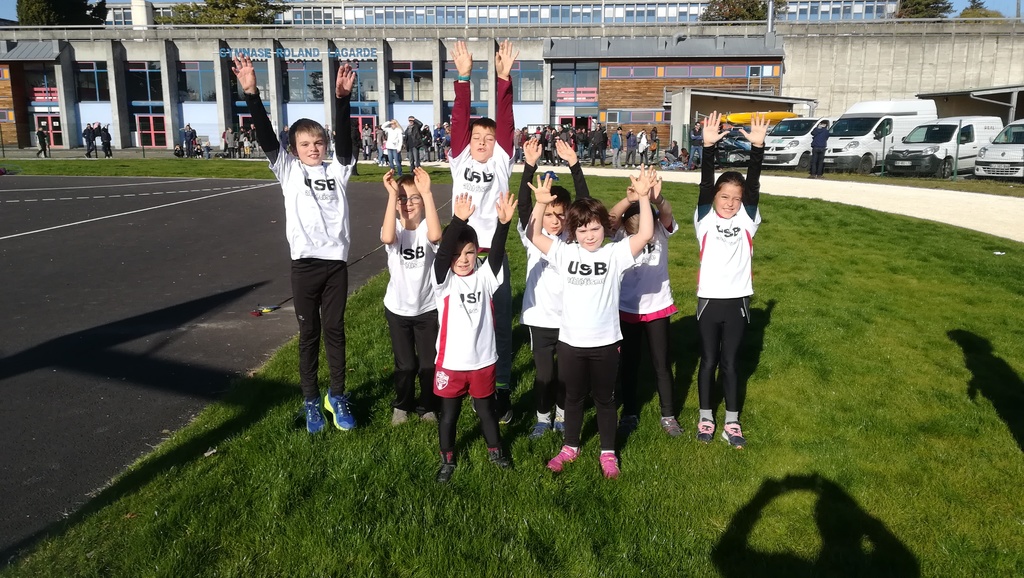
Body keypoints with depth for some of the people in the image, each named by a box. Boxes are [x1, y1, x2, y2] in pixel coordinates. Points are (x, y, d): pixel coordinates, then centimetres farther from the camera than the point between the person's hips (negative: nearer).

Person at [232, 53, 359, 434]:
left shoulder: (337, 170, 5)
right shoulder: (288, 171, 4)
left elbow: (344, 137, -10)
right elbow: (266, 138, -8)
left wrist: (343, 97, -25)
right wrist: (251, 94, -20)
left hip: (336, 261, 1)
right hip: (304, 263, -1)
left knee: (335, 330, 11)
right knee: (309, 334, 9)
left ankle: (338, 397, 24)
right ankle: (311, 401, 22)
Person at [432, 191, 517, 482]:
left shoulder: (485, 277, -5)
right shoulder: (444, 281, -11)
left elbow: (497, 253, -21)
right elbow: (442, 253, -28)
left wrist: (503, 223, -38)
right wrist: (459, 221, -43)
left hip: (483, 361, 2)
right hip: (450, 362, -1)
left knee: (487, 411, 21)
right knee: (448, 415, 15)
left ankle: (495, 451, 43)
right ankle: (447, 459, 36)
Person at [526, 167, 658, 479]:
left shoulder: (615, 254, -7)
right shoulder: (564, 253, -2)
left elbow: (645, 234, -18)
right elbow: (533, 235, -8)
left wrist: (643, 197, -29)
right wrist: (541, 203, -21)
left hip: (605, 343, -1)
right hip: (570, 341, 2)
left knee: (604, 399, 14)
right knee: (573, 397, 19)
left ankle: (608, 453, 31)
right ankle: (570, 447, 37)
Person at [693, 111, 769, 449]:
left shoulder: (747, 219, 0)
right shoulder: (705, 219, -4)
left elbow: (753, 185, -11)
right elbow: (705, 184, -16)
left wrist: (757, 147, -23)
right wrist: (709, 147, -27)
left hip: (738, 300, 1)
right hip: (709, 300, -1)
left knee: (730, 362, 11)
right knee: (708, 360, 11)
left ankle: (732, 423, 22)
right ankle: (705, 417, 26)